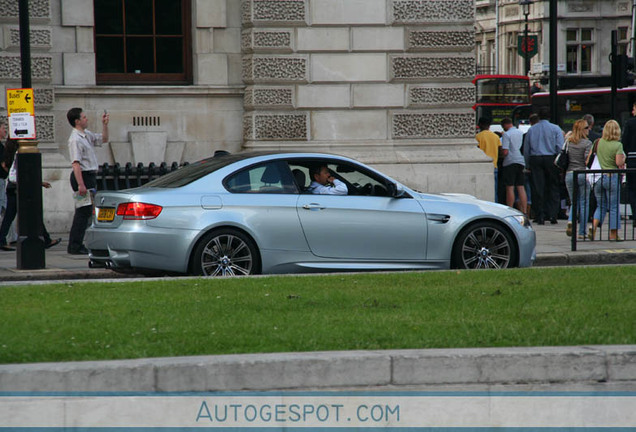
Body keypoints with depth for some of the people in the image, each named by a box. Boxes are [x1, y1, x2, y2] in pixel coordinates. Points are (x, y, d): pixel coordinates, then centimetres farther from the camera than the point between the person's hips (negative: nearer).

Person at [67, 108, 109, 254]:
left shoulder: (87, 134, 14)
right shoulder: (75, 139, -17)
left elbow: (103, 139, 27)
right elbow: (76, 163, -23)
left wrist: (104, 125, 11)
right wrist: (81, 184, -29)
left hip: (90, 176, 10)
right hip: (83, 176, -10)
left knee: (85, 211, 12)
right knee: (83, 212, -10)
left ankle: (75, 245, 17)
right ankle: (75, 246, -8)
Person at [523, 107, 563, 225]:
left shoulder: (531, 130, 8)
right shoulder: (555, 129, 2)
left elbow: (526, 149, 9)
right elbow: (560, 147, -4)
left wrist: (528, 165, 15)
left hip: (535, 159, 1)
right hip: (550, 158, -1)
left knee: (537, 189, 2)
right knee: (552, 188, 6)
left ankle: (540, 216, 0)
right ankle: (552, 215, -2)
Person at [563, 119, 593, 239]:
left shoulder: (568, 142, 4)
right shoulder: (587, 143, -10)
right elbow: (588, 159, -15)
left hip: (569, 174, 4)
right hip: (583, 174, -4)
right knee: (583, 203, 7)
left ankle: (570, 221, -11)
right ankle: (582, 232, 6)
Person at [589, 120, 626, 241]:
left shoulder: (599, 142, 2)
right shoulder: (618, 145, -11)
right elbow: (619, 162, -17)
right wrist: (623, 157, 4)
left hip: (599, 177, 4)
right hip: (612, 177, -4)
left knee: (601, 206, 15)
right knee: (614, 207, 6)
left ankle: (593, 228, -5)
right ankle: (613, 235, 9)